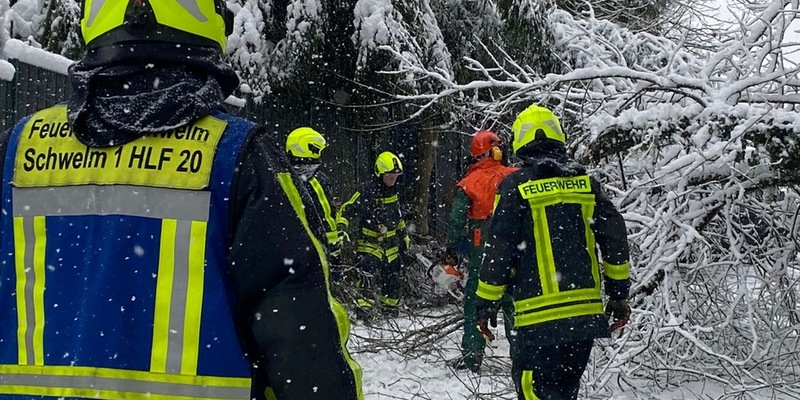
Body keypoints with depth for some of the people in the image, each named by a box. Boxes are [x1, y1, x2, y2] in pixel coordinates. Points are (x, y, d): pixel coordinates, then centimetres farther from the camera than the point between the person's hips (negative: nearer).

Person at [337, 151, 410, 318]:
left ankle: (390, 309, 26)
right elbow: (347, 210, -14)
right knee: (369, 275, -23)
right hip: (370, 243, -7)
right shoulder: (367, 191, -14)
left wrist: (404, 237, 27)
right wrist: (341, 227, -29)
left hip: (391, 244, 7)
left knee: (395, 278, 11)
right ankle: (363, 307, -24)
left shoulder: (393, 191, 9)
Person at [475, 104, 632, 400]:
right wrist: (619, 294, 13)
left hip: (540, 316, -5)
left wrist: (486, 302, 3)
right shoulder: (585, 182, 8)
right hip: (587, 311, 6)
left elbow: (499, 248, -6)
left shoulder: (516, 186, -5)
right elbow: (615, 238, 6)